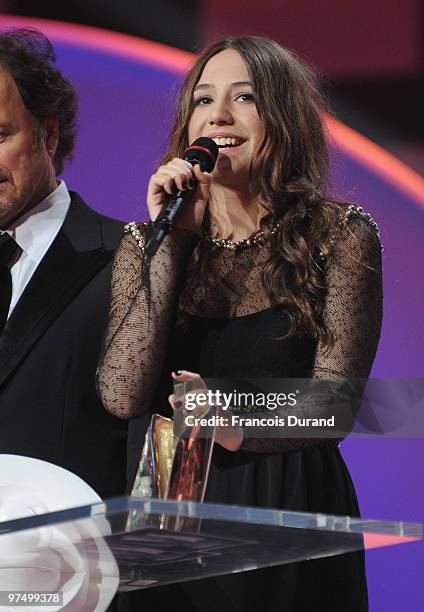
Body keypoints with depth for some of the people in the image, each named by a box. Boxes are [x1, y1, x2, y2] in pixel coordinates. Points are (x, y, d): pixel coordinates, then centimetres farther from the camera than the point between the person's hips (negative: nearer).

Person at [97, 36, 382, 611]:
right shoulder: (146, 243, 4)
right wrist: (173, 240, -11)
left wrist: (242, 427, -21)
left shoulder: (341, 235, -2)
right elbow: (122, 397, -10)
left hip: (292, 517, -2)